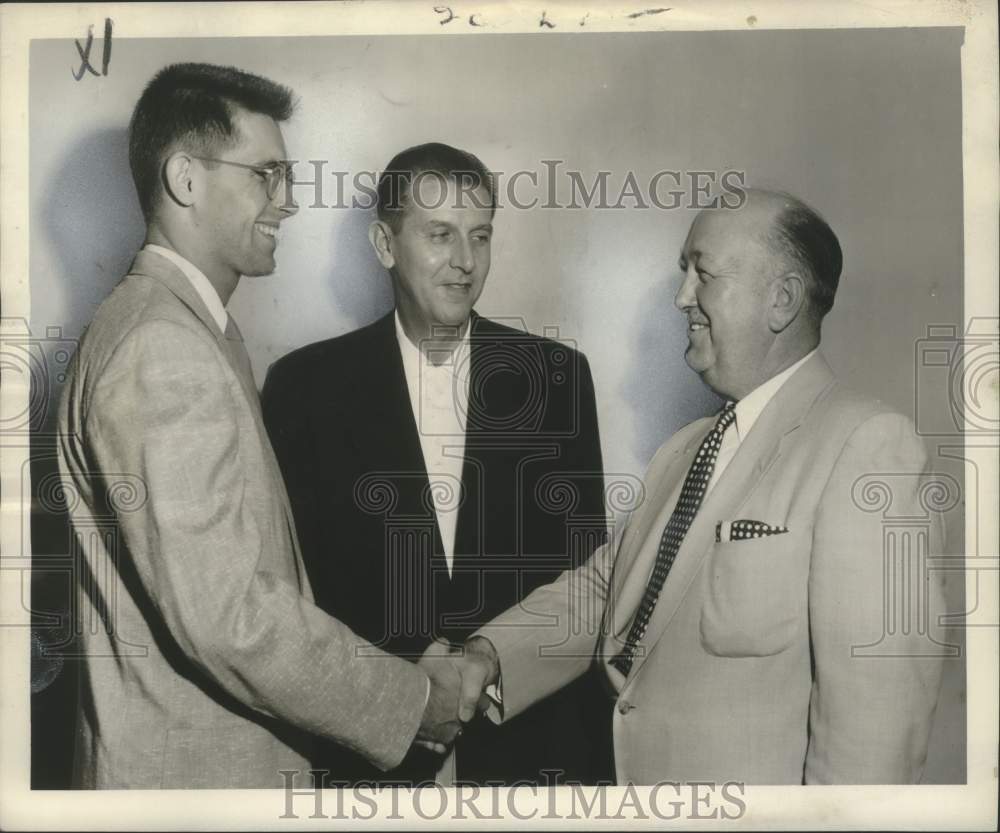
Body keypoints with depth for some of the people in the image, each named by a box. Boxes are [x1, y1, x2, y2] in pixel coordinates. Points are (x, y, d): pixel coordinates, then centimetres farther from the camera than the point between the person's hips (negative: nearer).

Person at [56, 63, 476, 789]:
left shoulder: (187, 328, 10)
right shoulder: (165, 351, -22)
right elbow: (226, 613, -27)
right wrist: (415, 698, -17)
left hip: (227, 748, 9)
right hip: (195, 767, -9)